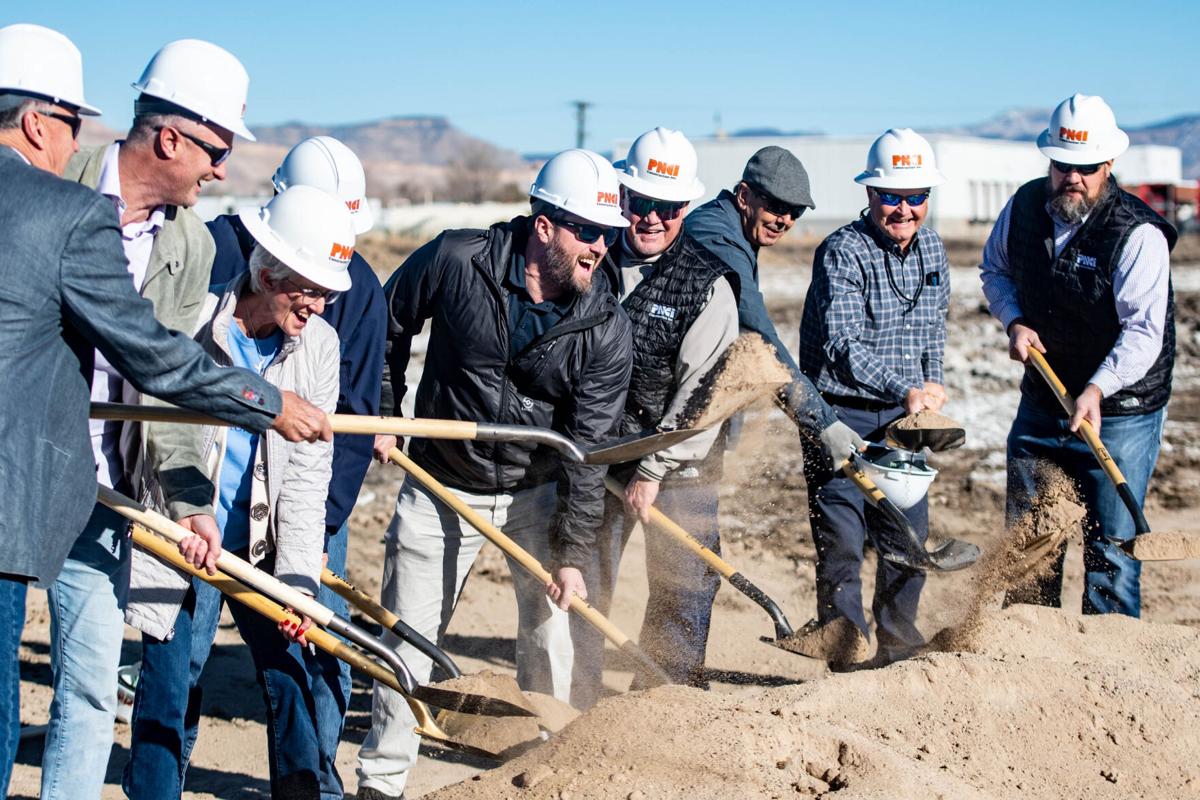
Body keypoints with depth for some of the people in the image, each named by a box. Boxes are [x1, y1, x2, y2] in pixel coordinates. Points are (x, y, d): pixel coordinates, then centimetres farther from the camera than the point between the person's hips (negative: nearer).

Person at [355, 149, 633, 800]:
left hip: (537, 493, 1)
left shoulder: (606, 329, -15)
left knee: (548, 630, 6)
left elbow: (588, 447, -15)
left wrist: (573, 552, -17)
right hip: (439, 485, -1)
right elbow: (388, 327, 2)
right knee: (407, 637, 3)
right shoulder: (455, 261, -17)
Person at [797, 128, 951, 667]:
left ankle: (897, 642, 23)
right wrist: (906, 390, -39)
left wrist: (932, 392, 15)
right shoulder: (842, 253, -16)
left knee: (908, 531, 9)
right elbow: (843, 346, -27)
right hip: (840, 415, -6)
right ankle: (845, 634, -10)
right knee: (841, 531, -14)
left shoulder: (931, 248, 8)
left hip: (902, 418, 6)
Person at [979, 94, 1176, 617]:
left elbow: (1144, 331, -25)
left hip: (1119, 414, -6)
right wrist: (1014, 322, -3)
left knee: (1110, 546, -5)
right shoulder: (1025, 207, -2)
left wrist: (1098, 389, -39)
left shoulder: (1138, 235, -20)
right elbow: (995, 269, 16)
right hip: (1041, 405, 6)